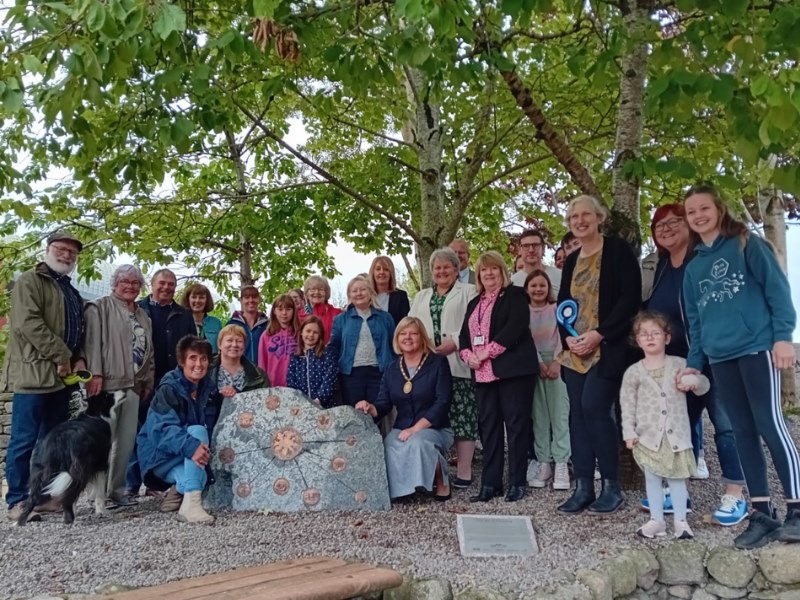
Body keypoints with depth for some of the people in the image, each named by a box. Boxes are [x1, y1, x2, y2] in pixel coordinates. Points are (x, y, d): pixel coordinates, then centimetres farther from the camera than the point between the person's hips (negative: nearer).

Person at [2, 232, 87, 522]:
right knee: (25, 440, -4)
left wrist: (79, 359, 5)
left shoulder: (71, 291, 22)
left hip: (61, 376, 8)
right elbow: (27, 323, -16)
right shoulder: (29, 281, -3)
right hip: (34, 373, -8)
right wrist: (61, 356, -17)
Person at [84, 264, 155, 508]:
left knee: (127, 440, 6)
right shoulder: (100, 308, 2)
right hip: (108, 382, -6)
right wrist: (95, 374, -17)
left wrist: (148, 382, 15)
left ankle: (118, 489, 14)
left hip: (134, 385, 7)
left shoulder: (143, 316, 22)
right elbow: (93, 341, -8)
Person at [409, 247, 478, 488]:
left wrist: (455, 342, -16)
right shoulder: (422, 296, 24)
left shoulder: (468, 292, 8)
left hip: (458, 364, -4)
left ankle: (464, 472, 0)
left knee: (462, 416, -6)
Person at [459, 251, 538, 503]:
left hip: (512, 370, -6)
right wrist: (468, 355, -4)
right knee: (488, 426, 7)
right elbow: (464, 335, 17)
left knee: (516, 424, -2)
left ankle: (517, 483, 6)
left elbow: (515, 326, -14)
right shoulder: (474, 303, 21)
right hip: (483, 374, 7)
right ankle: (490, 483, 14)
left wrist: (488, 352, -17)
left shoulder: (515, 295, 1)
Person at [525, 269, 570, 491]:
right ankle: (544, 463, 7)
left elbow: (562, 336, -2)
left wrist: (556, 362, -12)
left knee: (559, 413, -6)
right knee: (539, 416, 2)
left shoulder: (557, 308, 4)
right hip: (533, 365, 2)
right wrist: (539, 363, -9)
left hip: (556, 362, -2)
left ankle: (561, 464, -4)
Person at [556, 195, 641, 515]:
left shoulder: (617, 250, -3)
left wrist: (599, 334, -17)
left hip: (608, 347, -6)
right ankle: (583, 487, 10)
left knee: (594, 408, -14)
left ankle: (612, 486, 0)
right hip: (575, 351, 7)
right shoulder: (571, 261, 16)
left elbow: (630, 298, -11)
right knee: (578, 414, 3)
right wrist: (568, 337, -2)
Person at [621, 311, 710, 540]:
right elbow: (627, 404, 2)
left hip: (676, 433, 0)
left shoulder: (680, 364, 3)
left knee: (677, 478, 5)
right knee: (652, 479, 5)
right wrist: (629, 432, -5)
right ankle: (656, 520, 14)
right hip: (648, 435, 0)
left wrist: (694, 381, -15)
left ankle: (680, 520, 15)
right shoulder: (633, 372, 1)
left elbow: (704, 386, 8)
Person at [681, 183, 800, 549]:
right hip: (720, 357, 5)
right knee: (743, 431, 5)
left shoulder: (746, 244, 3)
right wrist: (694, 362, 13)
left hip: (757, 346, -5)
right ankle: (762, 513, 10)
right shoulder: (693, 267, 17)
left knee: (769, 424, -8)